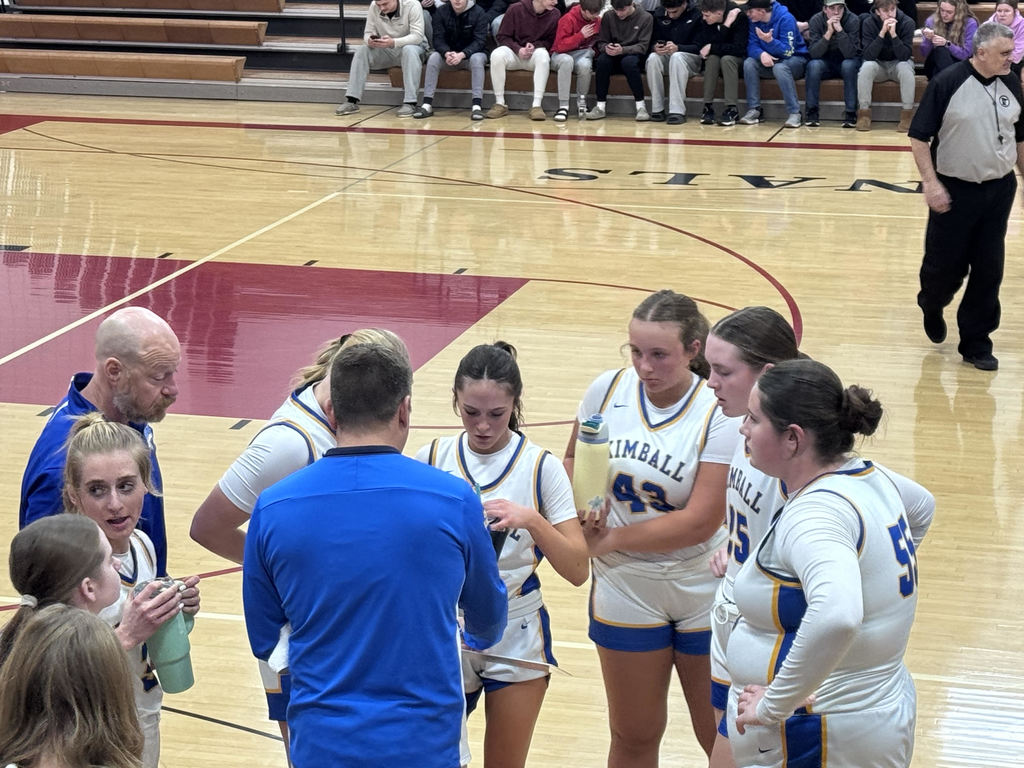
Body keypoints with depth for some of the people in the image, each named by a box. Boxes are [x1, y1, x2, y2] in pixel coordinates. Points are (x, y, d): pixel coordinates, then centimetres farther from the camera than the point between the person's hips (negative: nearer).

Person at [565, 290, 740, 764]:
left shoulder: (718, 415, -18)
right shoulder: (608, 391, -6)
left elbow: (701, 522, -22)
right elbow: (573, 459, 11)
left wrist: (610, 541, -17)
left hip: (704, 594, -3)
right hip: (627, 593, 3)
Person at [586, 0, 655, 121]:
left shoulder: (646, 18, -6)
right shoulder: (608, 16, 1)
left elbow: (643, 46, -11)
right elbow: (601, 42, 4)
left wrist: (622, 50, -28)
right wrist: (606, 48, -22)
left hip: (634, 55, -2)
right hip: (614, 59, 2)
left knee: (629, 61, -37)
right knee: (602, 60, -31)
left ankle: (641, 106, -29)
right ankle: (601, 106, -26)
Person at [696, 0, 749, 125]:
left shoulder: (739, 17, -23)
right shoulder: (705, 19, -12)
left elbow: (739, 48, -27)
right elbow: (704, 44, -21)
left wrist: (712, 48, -27)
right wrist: (726, 26, -29)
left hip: (737, 57, -3)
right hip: (717, 56, 3)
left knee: (727, 59, -34)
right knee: (712, 58, -29)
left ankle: (732, 109, -34)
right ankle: (708, 107, -27)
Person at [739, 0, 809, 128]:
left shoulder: (785, 18, -21)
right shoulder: (754, 21, -4)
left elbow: (788, 51, -23)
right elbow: (752, 46, -7)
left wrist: (770, 40, -38)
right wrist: (761, 54, -30)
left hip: (794, 59, -5)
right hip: (768, 60, 5)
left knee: (780, 68, -38)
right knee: (749, 63, -23)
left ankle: (794, 113, -33)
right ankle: (754, 110, -19)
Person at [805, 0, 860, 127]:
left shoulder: (853, 20, -18)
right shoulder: (816, 20, -14)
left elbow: (850, 53, -28)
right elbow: (814, 53, -24)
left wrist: (839, 30, -38)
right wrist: (829, 32, -35)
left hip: (847, 62, -1)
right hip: (825, 63, 1)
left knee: (848, 64, -33)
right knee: (813, 64, -30)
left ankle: (851, 112, -26)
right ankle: (812, 111, -20)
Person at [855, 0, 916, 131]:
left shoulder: (907, 22, -16)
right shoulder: (869, 23, -14)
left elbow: (904, 56, -24)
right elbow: (868, 56, -25)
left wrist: (893, 34, -36)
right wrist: (882, 33, -34)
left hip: (898, 63, 0)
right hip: (878, 64, 0)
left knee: (906, 67, -33)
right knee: (866, 67, -31)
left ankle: (907, 114, -22)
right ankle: (864, 114, -20)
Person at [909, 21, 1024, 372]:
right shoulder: (947, 83, -14)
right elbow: (919, 136, -11)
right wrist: (930, 182, -16)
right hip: (954, 191, -4)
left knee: (989, 269, 5)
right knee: (945, 264, 4)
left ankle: (976, 342, 17)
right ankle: (931, 305, 38)